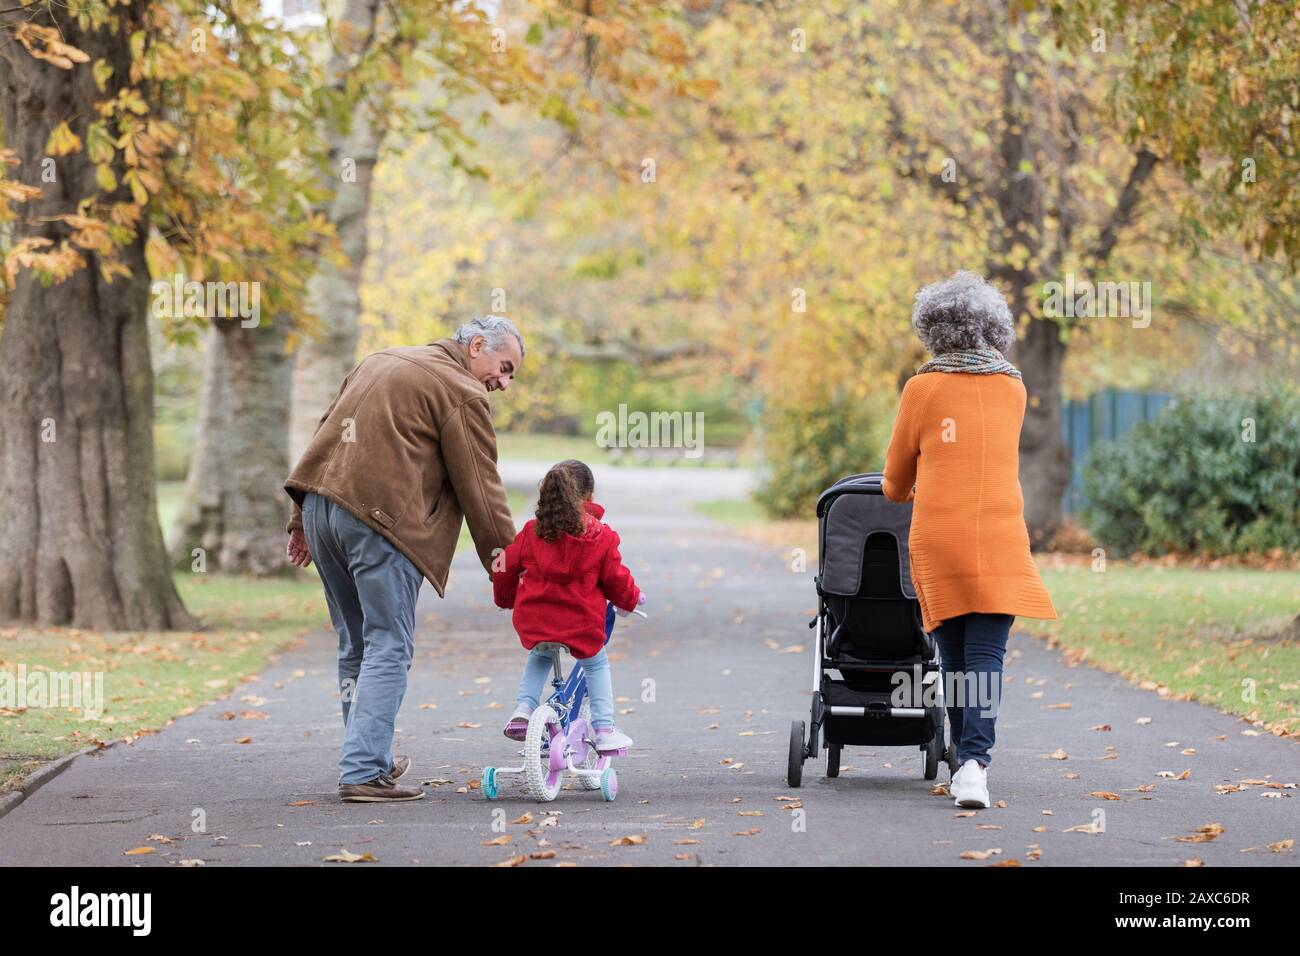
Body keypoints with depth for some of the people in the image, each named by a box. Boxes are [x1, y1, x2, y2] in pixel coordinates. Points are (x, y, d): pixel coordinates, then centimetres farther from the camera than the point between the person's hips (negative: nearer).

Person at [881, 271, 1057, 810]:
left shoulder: (923, 388, 1)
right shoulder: (1013, 389, 9)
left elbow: (897, 475, 12)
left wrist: (900, 496, 36)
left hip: (936, 538, -1)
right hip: (1000, 537, 1)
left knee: (953, 657, 10)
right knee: (987, 657, -5)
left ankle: (965, 761, 14)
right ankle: (975, 763, -21)